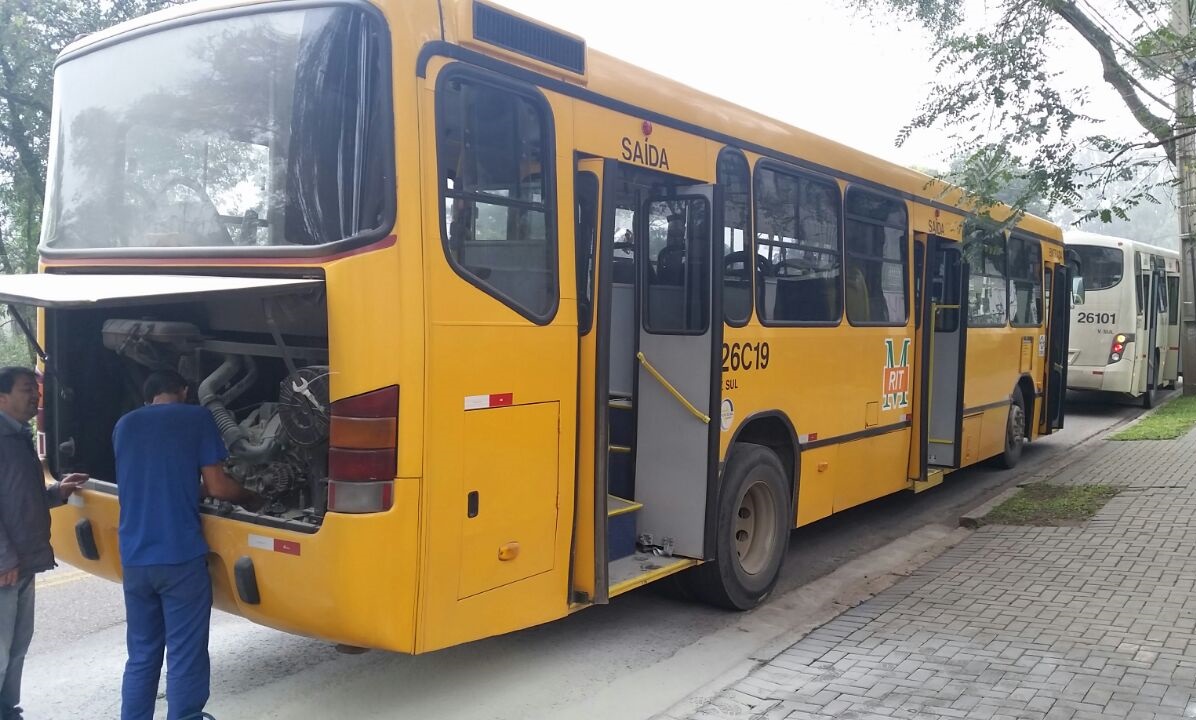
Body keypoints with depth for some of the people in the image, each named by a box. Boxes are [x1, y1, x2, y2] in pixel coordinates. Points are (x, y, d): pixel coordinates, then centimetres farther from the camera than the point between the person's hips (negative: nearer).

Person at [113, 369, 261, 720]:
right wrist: (250, 498, 15)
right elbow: (217, 487, -4)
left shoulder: (124, 425, 13)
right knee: (185, 661, 1)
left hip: (134, 559, 5)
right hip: (181, 558, -5)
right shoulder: (197, 418, -2)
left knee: (141, 658, 17)